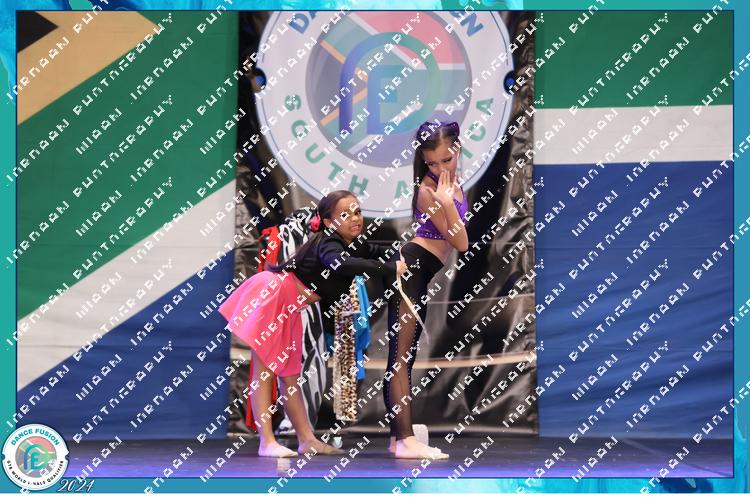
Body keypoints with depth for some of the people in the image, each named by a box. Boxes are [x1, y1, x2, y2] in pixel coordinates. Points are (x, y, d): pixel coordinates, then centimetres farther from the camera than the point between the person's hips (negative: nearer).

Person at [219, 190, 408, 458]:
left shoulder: (354, 248, 5)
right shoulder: (328, 243, -21)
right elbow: (342, 264, -42)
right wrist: (391, 269, -42)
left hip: (289, 309, 9)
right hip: (272, 295, -9)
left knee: (289, 375, 11)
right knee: (264, 370, -8)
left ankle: (307, 439, 12)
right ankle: (266, 442, -11)